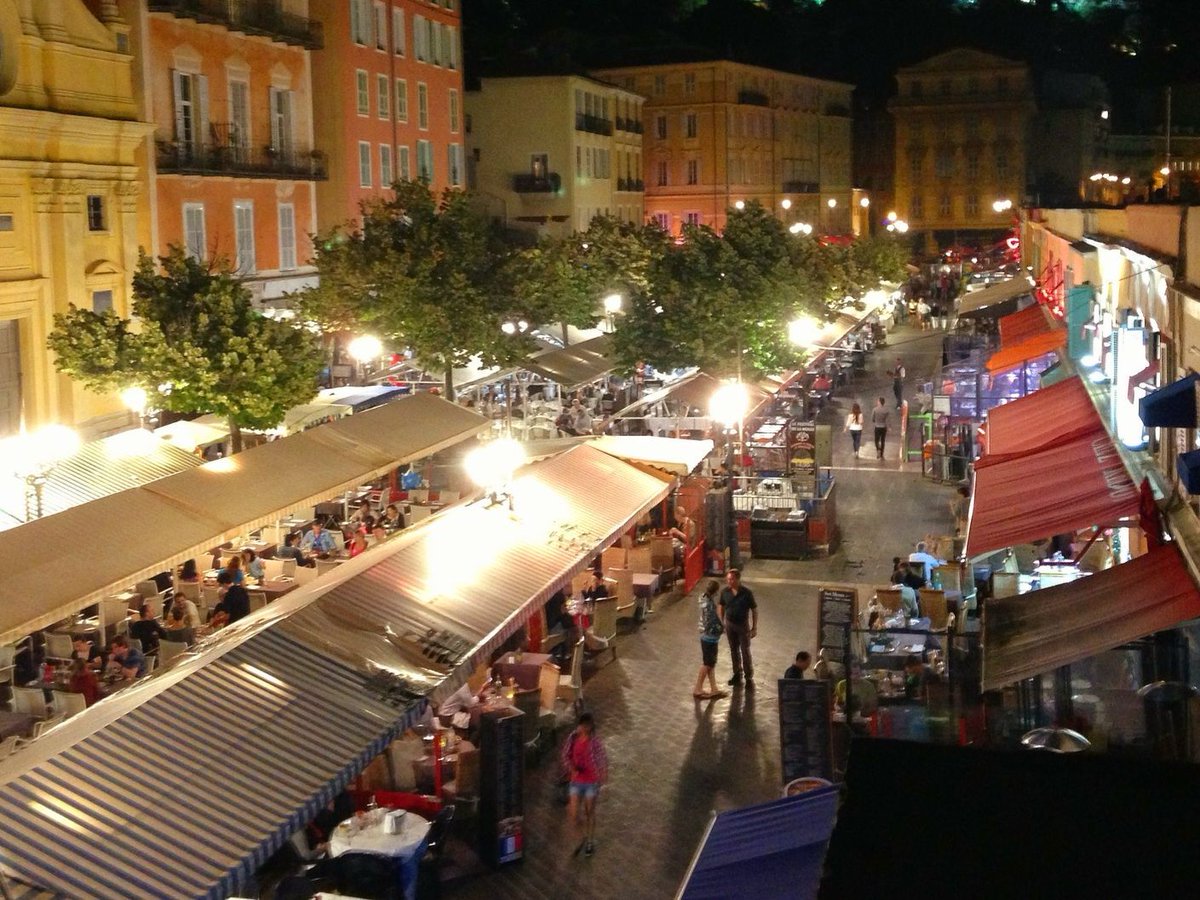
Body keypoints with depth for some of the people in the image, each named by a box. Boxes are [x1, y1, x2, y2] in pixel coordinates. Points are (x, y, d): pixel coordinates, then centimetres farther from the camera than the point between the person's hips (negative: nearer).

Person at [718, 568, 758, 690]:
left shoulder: (747, 593, -18)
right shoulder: (725, 592, -8)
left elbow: (754, 610, -11)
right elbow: (721, 606, 7)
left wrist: (754, 628, -10)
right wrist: (721, 623, 6)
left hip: (743, 625, -4)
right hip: (730, 625, 4)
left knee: (745, 652, 0)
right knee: (734, 650, 15)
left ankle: (749, 678, 8)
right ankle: (737, 674, 29)